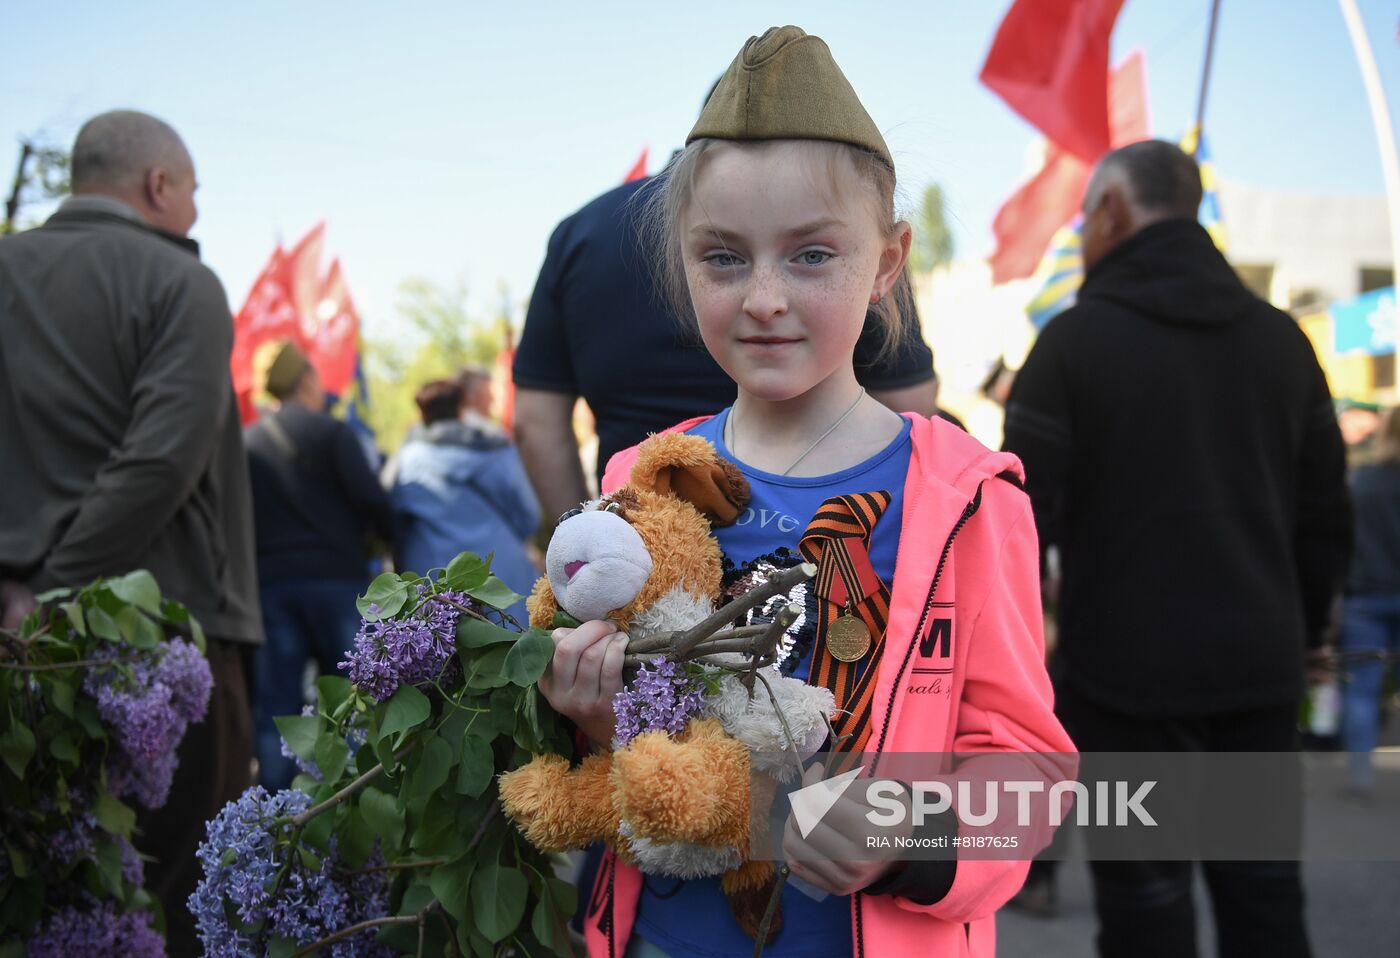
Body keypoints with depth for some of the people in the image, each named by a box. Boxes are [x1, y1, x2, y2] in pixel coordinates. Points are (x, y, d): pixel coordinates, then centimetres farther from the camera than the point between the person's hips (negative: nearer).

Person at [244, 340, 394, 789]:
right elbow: (369, 496, -12)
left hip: (268, 580, 4)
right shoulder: (331, 432, -3)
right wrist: (389, 534, 4)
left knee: (275, 705, 5)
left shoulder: (247, 442, 10)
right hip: (334, 575, -4)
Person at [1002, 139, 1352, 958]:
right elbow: (1326, 516, 11)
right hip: (1259, 668, 5)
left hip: (1127, 670, -4)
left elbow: (1023, 518, -11)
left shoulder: (1076, 338, -7)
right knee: (1264, 891, 13)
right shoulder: (1280, 337, 8)